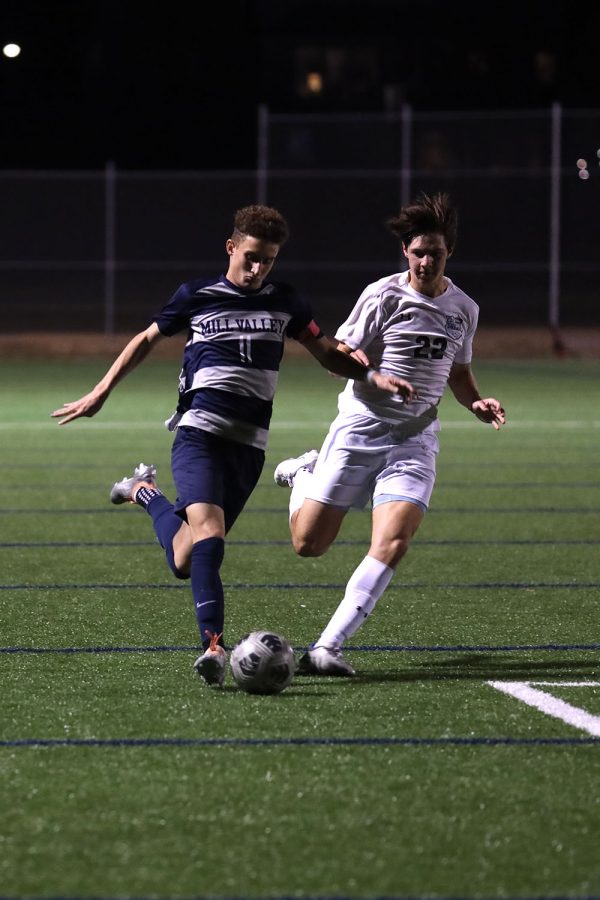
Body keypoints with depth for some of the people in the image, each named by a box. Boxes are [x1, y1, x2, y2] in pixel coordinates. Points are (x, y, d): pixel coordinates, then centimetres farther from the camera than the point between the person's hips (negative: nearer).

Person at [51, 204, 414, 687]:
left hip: (249, 446, 3)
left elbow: (326, 352, 22)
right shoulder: (196, 297, 6)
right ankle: (213, 645, -27)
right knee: (209, 528, -28)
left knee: (185, 560, 5)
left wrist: (372, 375, 4)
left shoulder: (285, 302, 12)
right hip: (199, 434, -3)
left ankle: (145, 493, 34)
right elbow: (147, 340, 19)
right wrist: (100, 392, 15)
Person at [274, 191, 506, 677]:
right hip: (359, 430, -3)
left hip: (415, 441, 3)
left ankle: (328, 646, -17)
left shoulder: (464, 309, 9)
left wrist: (477, 403, 4)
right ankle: (304, 473, 35)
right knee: (309, 543, 1)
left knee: (391, 546, -19)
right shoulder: (384, 295, -6)